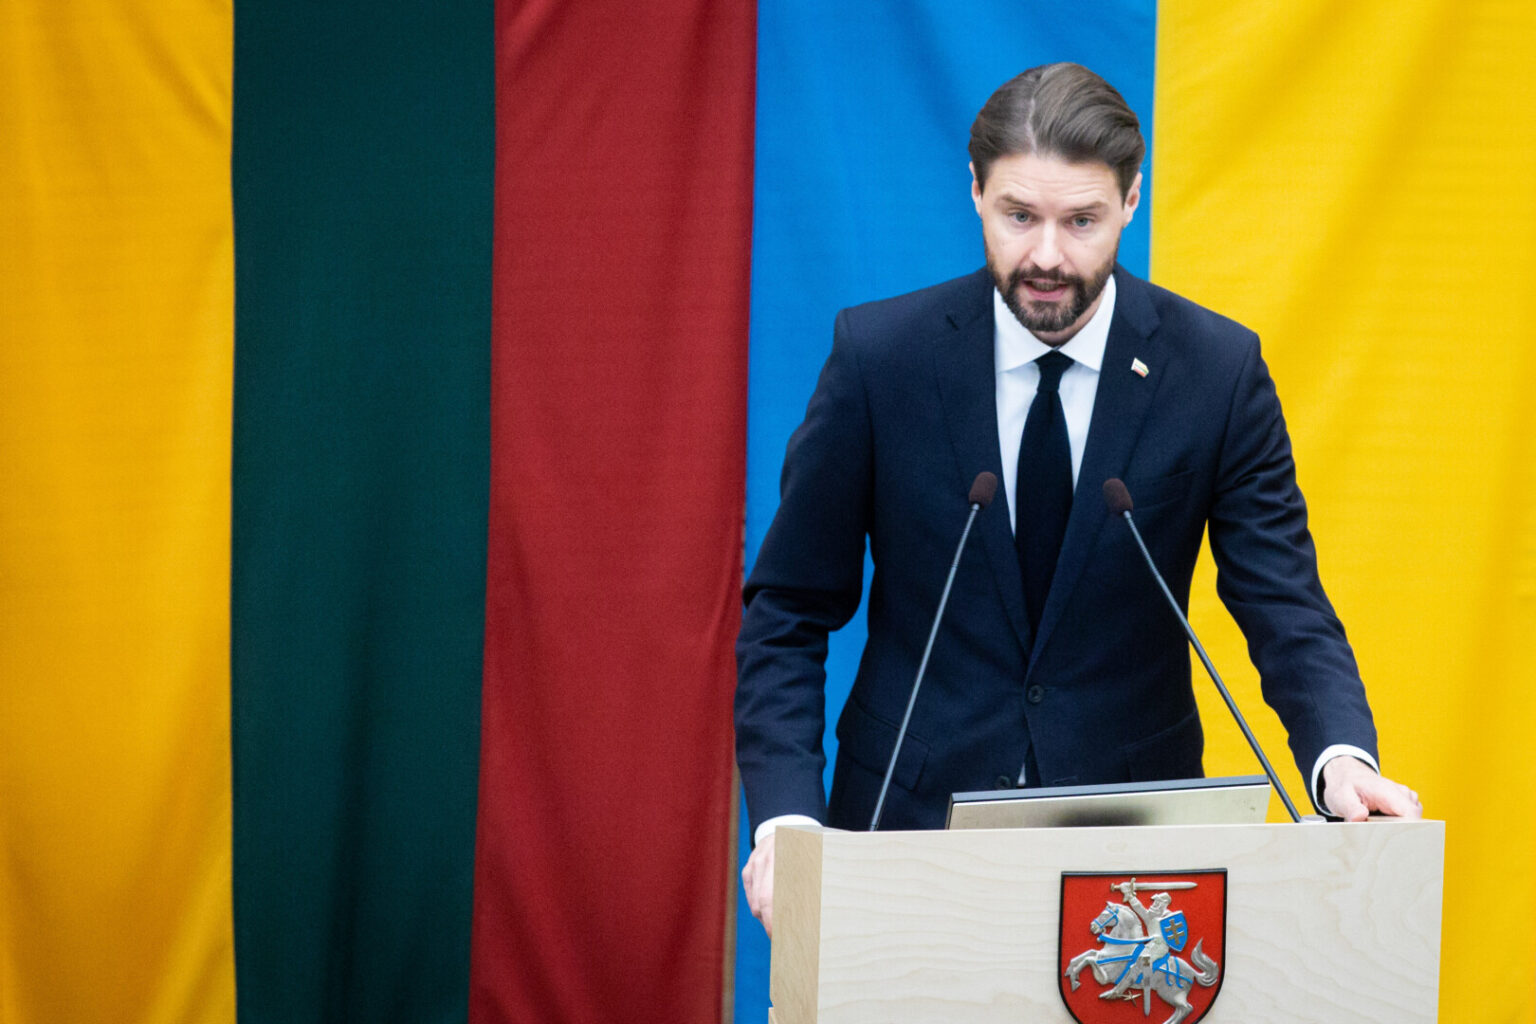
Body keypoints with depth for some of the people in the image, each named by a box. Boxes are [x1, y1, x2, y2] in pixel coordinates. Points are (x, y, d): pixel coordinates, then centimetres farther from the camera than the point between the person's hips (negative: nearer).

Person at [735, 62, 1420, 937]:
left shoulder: (1218, 368, -6)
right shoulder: (880, 354, -7)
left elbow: (1284, 605, -6)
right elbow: (789, 611, -2)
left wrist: (1342, 757, -27)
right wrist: (785, 814, -16)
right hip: (914, 808, 0)